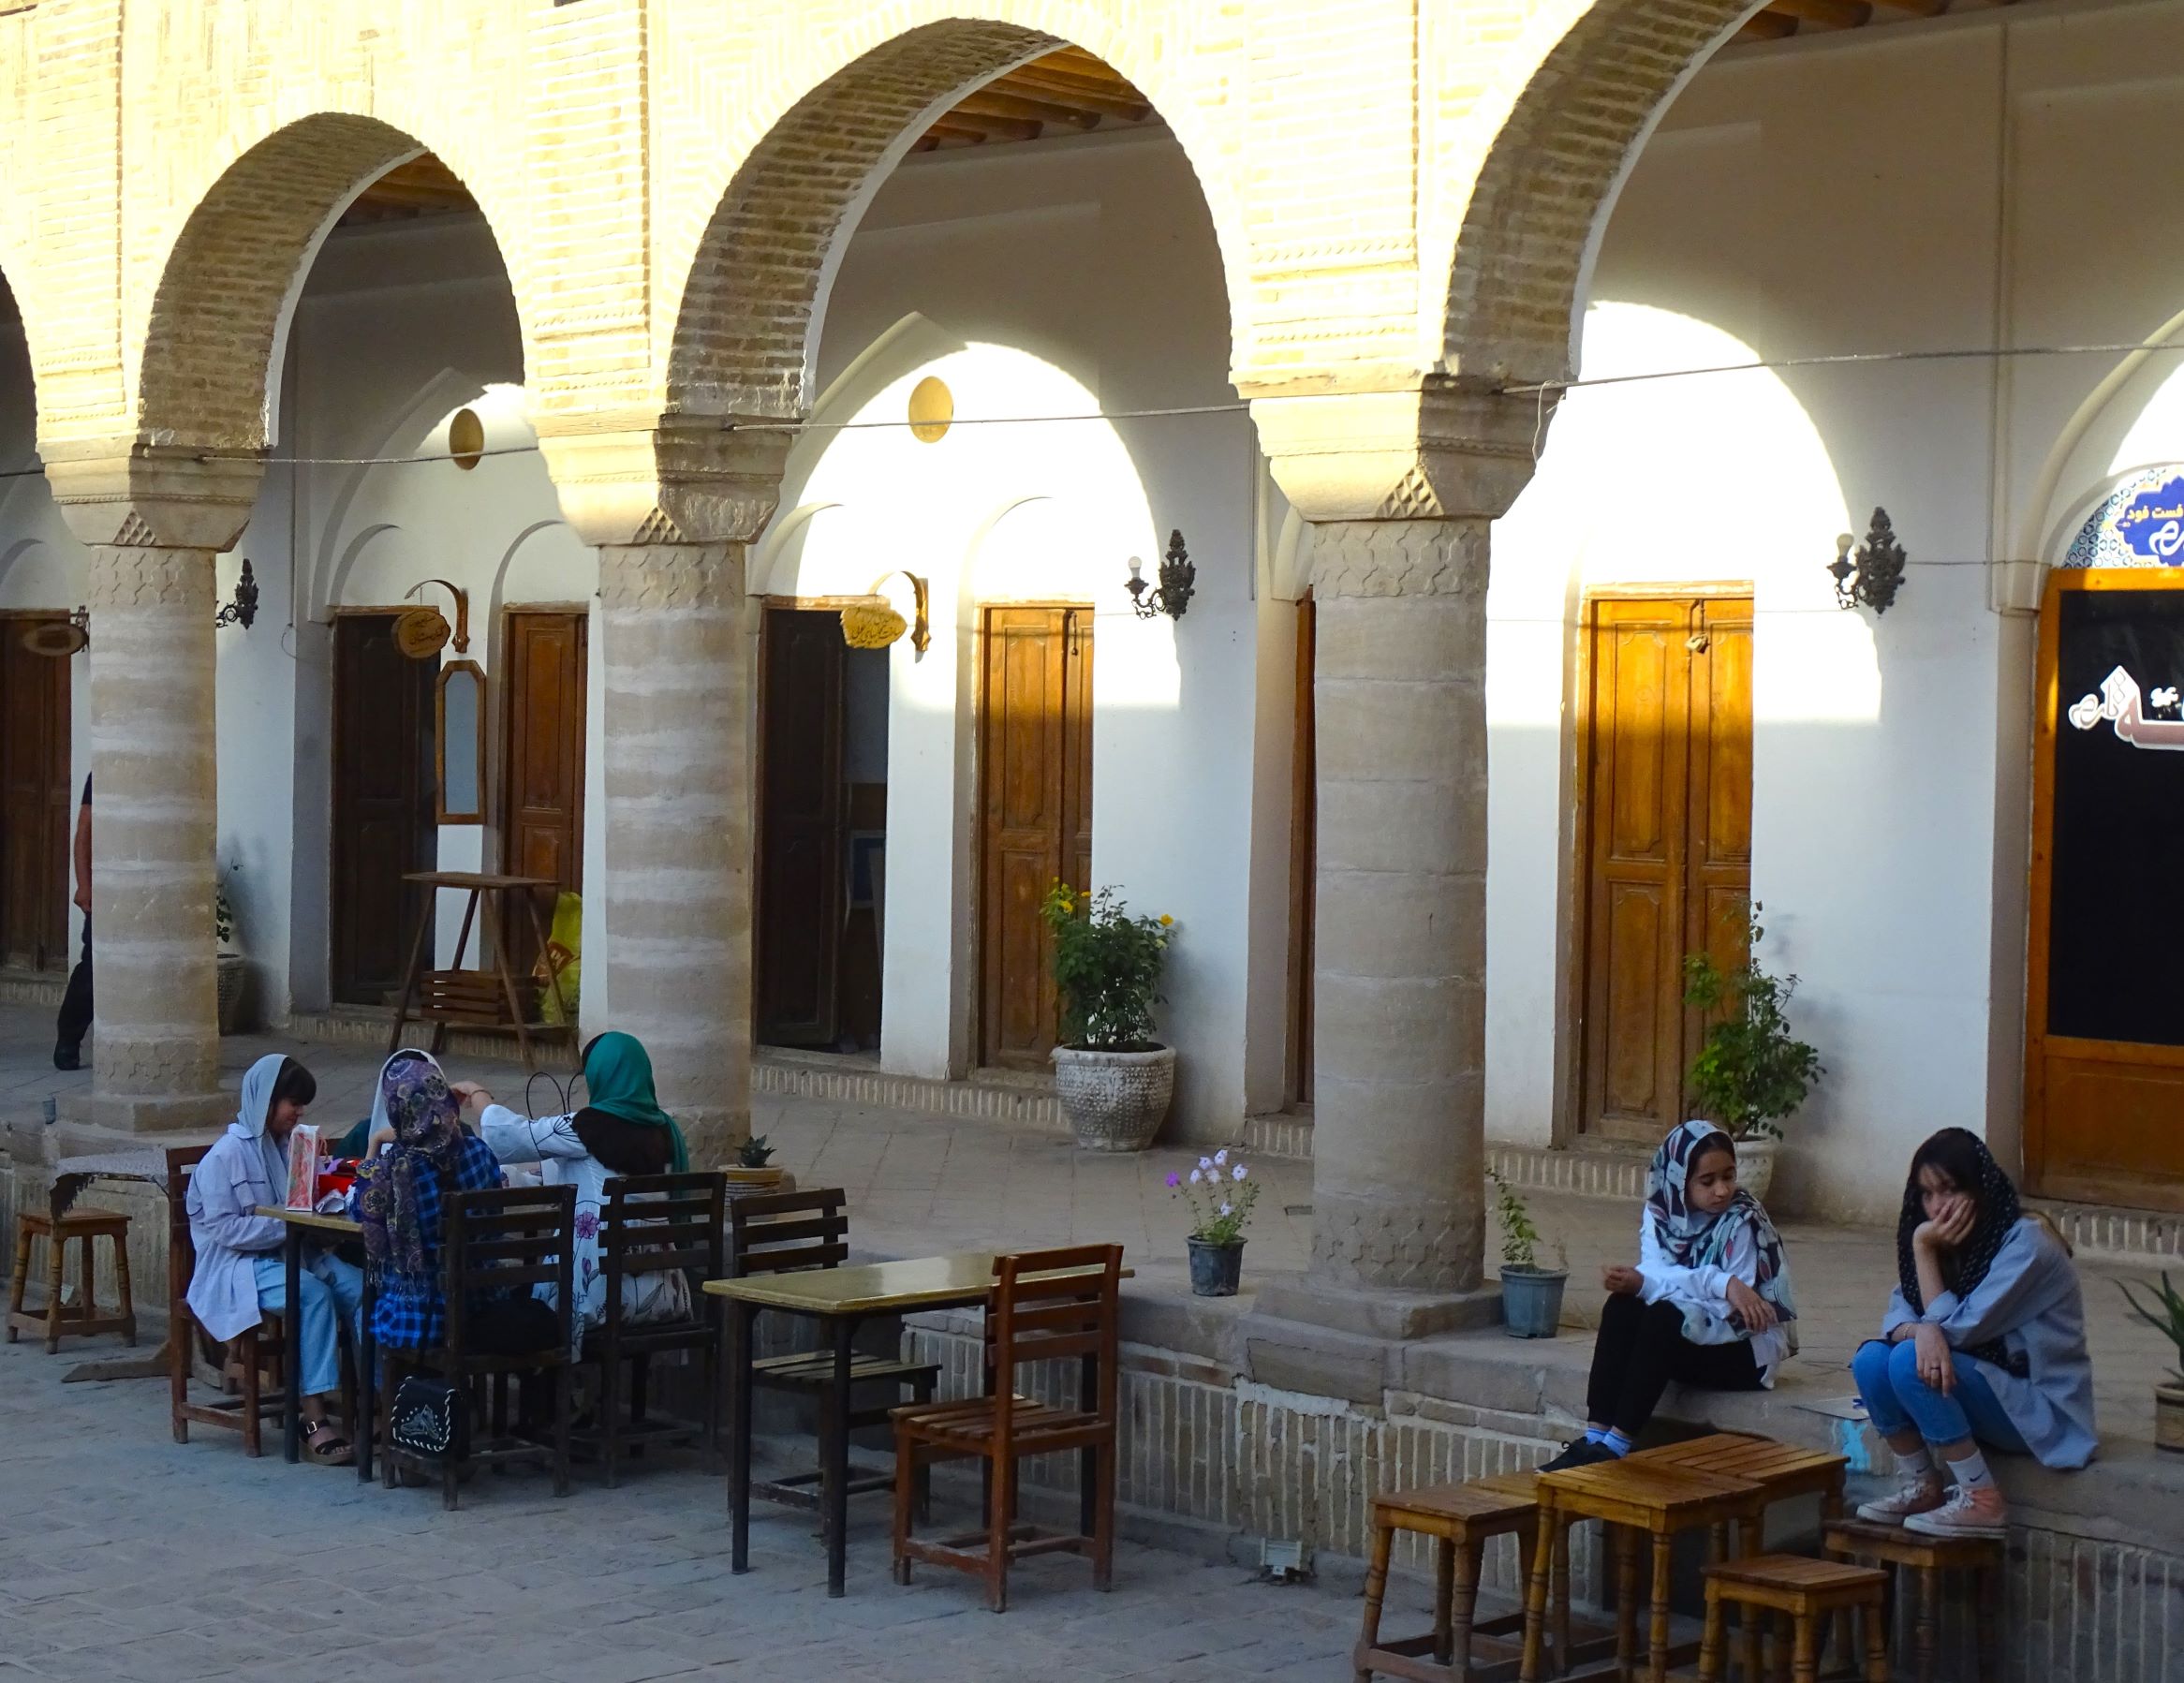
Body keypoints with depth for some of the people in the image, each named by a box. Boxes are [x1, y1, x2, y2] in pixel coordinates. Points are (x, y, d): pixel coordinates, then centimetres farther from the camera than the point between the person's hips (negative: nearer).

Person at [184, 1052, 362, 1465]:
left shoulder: (286, 1145, 15)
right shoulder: (227, 1154, -7)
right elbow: (225, 1228, -14)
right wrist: (288, 1226, -20)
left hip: (290, 1253, 7)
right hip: (237, 1265, -7)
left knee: (360, 1287, -22)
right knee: (313, 1293, -35)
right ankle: (314, 1418, -35)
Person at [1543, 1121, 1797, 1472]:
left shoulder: (1743, 1222, -17)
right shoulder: (1660, 1213, -2)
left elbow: (1732, 1308, -22)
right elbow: (1653, 1272, -18)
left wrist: (1644, 1283, -32)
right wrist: (1720, 1283, -36)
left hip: (1747, 1351, -5)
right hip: (1685, 1335, 5)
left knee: (1665, 1317, -30)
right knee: (1623, 1307, -21)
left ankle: (1615, 1446, -31)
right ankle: (1595, 1436, -26)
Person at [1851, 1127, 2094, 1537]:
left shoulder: (2025, 1243, -19)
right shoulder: (1955, 1243, 5)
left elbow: (1959, 1327, -23)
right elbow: (1897, 1314, -2)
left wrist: (1925, 1249, -19)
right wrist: (1922, 1331, -25)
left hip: (2040, 1408, -7)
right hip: (1984, 1387, 7)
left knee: (1909, 1362, -28)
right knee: (1871, 1359, -15)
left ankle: (1983, 1502, -18)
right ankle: (1921, 1489, -1)